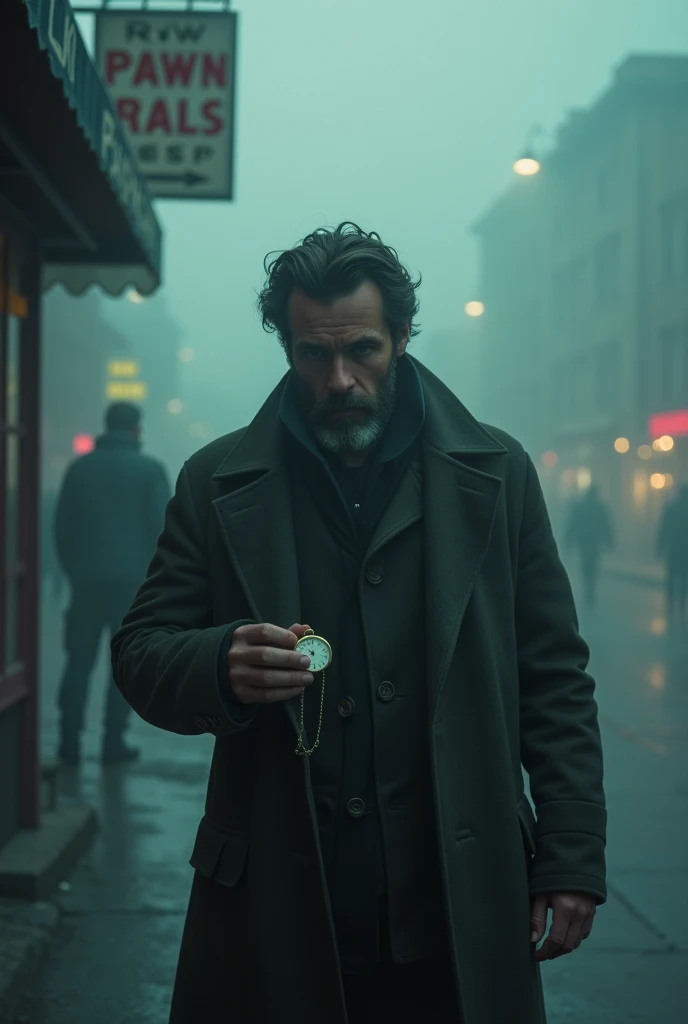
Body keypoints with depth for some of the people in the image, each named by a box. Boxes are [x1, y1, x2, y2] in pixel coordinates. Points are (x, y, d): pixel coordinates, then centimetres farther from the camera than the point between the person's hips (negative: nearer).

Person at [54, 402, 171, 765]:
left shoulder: (79, 467, 6)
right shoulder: (150, 469, -2)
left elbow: (62, 527, 6)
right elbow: (163, 528, -5)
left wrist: (74, 570, 14)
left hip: (87, 581, 3)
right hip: (132, 581, -2)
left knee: (79, 662, 8)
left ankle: (70, 743, 6)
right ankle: (113, 742, 2)